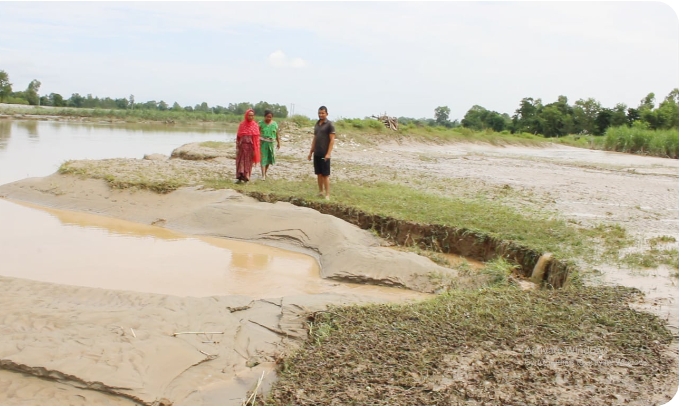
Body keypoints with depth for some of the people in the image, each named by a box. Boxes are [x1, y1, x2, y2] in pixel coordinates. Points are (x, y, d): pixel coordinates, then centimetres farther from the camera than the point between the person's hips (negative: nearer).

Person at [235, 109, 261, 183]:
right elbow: (238, 136, 3)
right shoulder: (242, 124, 1)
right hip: (242, 146, 1)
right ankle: (240, 177, 3)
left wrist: (255, 150, -7)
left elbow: (257, 138, -3)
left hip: (251, 147, -1)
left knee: (248, 162, 4)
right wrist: (237, 147, -2)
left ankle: (246, 177, 12)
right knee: (241, 162, 0)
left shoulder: (255, 125, -2)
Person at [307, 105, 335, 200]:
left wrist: (328, 153, -18)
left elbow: (332, 140, -10)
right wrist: (311, 152, 16)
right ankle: (321, 192, 17)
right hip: (316, 154, 6)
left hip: (325, 154, -6)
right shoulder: (317, 124, 13)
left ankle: (327, 195, -2)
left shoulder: (330, 124, -6)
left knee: (325, 175, -5)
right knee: (319, 174, 9)